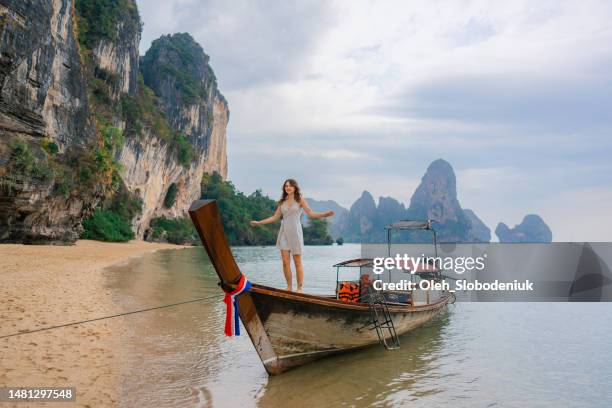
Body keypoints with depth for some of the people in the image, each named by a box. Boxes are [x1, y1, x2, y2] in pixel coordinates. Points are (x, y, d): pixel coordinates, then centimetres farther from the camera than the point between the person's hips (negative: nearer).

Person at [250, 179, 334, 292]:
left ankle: (299, 288, 4)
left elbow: (311, 213, -3)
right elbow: (275, 217, 15)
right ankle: (289, 287, 7)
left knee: (297, 262, -1)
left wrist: (324, 214, -18)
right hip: (284, 232, 3)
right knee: (285, 262, -2)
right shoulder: (282, 202, 12)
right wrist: (258, 222, 15)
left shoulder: (300, 200, 4)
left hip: (295, 232, -3)